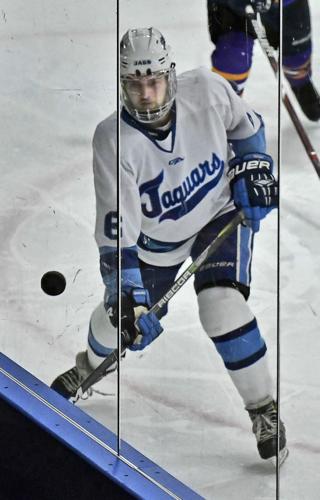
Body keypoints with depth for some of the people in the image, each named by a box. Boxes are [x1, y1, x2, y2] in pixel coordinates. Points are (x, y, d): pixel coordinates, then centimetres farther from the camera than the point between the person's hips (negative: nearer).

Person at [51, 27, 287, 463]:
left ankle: (265, 411, -6)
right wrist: (127, 297, -39)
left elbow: (246, 125, 1)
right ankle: (89, 367, 52)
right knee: (121, 320, 13)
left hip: (223, 214, -1)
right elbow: (116, 231, -31)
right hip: (157, 238, 1)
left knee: (223, 308, -24)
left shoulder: (207, 90, -25)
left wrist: (252, 168, -9)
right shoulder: (113, 140, -29)